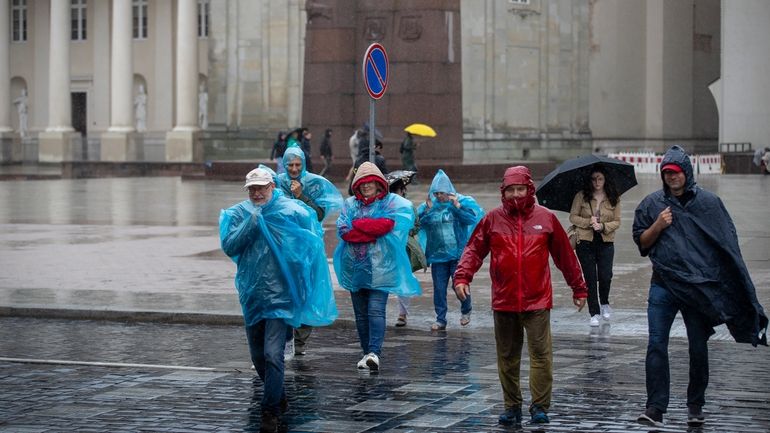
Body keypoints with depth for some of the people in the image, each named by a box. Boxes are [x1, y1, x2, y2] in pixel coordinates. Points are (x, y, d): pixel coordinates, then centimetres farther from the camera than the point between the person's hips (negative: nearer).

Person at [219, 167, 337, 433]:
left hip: (279, 294, -4)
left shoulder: (291, 211, -7)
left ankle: (271, 411, -5)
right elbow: (229, 246, -8)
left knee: (273, 354, -14)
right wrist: (252, 222, -15)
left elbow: (314, 239, -4)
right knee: (258, 355, 15)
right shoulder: (239, 214, 2)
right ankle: (279, 398, 36)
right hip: (251, 294, 4)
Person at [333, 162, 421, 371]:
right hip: (355, 267, 4)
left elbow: (387, 224, -15)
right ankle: (367, 353, 16)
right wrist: (373, 230, -11)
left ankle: (374, 352, -23)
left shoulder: (391, 202, 3)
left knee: (376, 310, -15)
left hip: (380, 267, -4)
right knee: (361, 313, 8)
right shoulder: (350, 204, 10)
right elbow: (343, 231, -4)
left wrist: (357, 224, -7)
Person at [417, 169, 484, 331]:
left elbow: (473, 217, -15)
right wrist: (427, 210, -16)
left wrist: (458, 206, -21)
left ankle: (466, 311, 25)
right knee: (439, 288, 5)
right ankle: (440, 319, 16)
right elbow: (418, 223, -3)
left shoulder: (463, 201, -3)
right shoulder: (428, 205, 3)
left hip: (458, 253, -3)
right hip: (437, 255, 3)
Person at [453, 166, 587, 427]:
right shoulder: (493, 219, 5)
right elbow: (474, 250, 2)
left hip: (537, 301, -2)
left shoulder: (546, 218, 3)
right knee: (507, 357, 9)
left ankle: (540, 406, 0)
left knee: (541, 354, -7)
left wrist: (579, 288, 11)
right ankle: (512, 407, 19)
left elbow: (565, 256, 8)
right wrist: (462, 277, -14)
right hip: (503, 301, 2)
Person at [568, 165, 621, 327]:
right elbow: (573, 217, 1)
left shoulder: (614, 199, 2)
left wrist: (603, 226, -14)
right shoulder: (581, 196, 0)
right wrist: (588, 222, -14)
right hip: (585, 242, 0)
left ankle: (604, 303, 25)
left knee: (605, 276, -6)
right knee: (590, 278, 1)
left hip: (606, 242, 0)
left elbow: (617, 221, 3)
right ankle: (594, 313, 10)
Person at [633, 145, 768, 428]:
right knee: (656, 345, -9)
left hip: (700, 286, 0)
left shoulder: (709, 202, 4)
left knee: (698, 348, 8)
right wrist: (658, 226, -9)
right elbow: (641, 243, 10)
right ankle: (656, 407, -8)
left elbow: (728, 244, 6)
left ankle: (695, 406, 20)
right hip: (663, 285, 0)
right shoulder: (651, 204, 8)